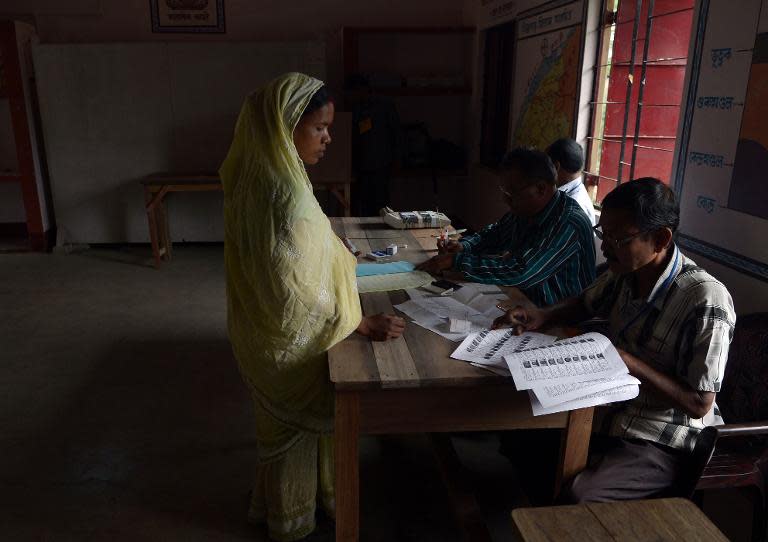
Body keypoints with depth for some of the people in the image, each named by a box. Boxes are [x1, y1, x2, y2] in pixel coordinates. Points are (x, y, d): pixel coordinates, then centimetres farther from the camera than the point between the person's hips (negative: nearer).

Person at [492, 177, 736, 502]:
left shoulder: (705, 302, -24)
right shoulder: (625, 272, -3)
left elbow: (700, 404, -19)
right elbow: (586, 303, 18)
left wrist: (629, 362, -28)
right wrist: (542, 316, -2)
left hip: (661, 443, -7)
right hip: (613, 412, 7)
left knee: (577, 500, -27)